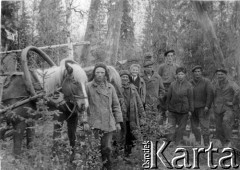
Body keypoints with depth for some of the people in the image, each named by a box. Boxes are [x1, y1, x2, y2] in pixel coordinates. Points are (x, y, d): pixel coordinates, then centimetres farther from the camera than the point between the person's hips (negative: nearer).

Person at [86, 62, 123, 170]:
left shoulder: (110, 87, 8)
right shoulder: (88, 87, -1)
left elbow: (116, 105, 11)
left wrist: (118, 122, 7)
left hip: (109, 123, 3)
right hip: (95, 123, -3)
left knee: (107, 148, 5)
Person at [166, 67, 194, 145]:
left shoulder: (188, 85, -2)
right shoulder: (173, 84, 2)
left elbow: (190, 98, 1)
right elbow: (168, 97, 7)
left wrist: (190, 110, -1)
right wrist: (167, 109, 7)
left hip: (184, 110, -1)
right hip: (172, 109, 1)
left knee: (181, 127, 6)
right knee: (171, 126, -1)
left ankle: (177, 143, 17)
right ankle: (171, 140, 9)